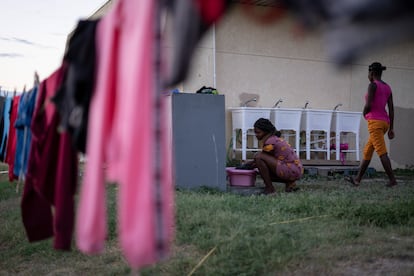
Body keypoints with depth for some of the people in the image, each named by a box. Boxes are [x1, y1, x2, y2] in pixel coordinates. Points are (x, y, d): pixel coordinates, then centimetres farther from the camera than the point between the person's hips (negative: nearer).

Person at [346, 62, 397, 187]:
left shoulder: (373, 85, -8)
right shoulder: (387, 87, 14)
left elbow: (368, 105, -16)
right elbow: (391, 109, 11)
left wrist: (364, 113, 6)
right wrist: (391, 128, 11)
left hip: (375, 121, -8)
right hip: (385, 122, 8)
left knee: (382, 152, -9)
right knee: (367, 151, 14)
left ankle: (392, 180, -13)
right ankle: (358, 179, 19)